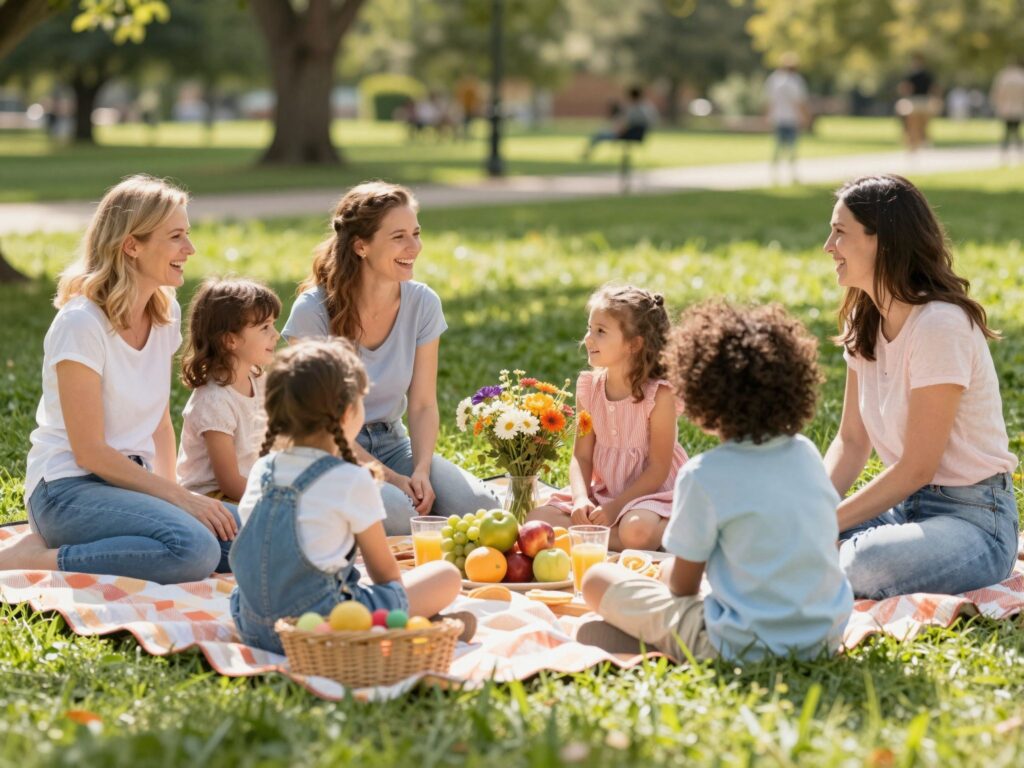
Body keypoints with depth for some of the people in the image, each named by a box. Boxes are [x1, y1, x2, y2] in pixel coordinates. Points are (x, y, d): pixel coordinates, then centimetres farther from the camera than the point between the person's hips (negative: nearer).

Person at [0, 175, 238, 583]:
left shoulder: (166, 313, 7)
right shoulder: (81, 324, -16)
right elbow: (89, 452, -16)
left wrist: (170, 490, -3)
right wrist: (179, 497, -16)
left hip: (128, 478, 8)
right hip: (68, 488, -8)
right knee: (195, 549, -31)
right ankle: (35, 559, -16)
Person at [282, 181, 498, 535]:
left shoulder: (423, 304, -3)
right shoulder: (314, 310, -16)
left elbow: (423, 404, 1)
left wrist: (421, 471, -17)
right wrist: (388, 477, -20)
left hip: (392, 442, 5)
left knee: (480, 506, -19)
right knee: (397, 511, -34)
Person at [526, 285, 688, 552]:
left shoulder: (659, 395, -15)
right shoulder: (589, 388, 1)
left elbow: (658, 469, -14)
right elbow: (581, 456, 2)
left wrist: (615, 507, -21)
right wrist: (581, 499, -17)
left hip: (650, 493, -6)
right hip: (602, 492, 6)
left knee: (637, 531, -39)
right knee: (536, 518, -15)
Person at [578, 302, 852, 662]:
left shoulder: (703, 475, -15)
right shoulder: (807, 454, 2)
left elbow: (682, 585, -8)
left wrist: (670, 566, 17)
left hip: (744, 647, -6)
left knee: (598, 580, 8)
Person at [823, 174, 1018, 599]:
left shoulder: (939, 326, -21)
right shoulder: (864, 323, 5)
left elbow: (917, 468, -20)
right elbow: (851, 442, 6)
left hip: (972, 517, -7)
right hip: (908, 504, 7)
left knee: (864, 565, -36)